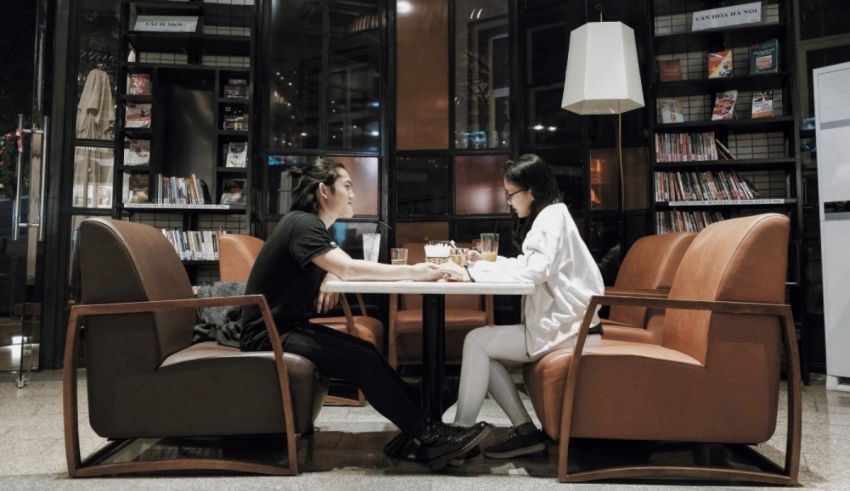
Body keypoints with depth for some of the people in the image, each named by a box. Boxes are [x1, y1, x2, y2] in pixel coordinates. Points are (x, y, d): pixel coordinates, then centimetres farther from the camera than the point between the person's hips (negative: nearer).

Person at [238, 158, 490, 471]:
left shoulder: (314, 226, 12)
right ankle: (429, 438, -10)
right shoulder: (302, 224, -19)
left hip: (289, 326, 8)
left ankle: (422, 432, -8)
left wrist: (330, 277, -14)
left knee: (367, 352, -8)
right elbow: (349, 269, -31)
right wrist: (412, 272, -26)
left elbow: (341, 267, 11)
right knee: (363, 362, -18)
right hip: (269, 335, -8)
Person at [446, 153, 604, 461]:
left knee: (476, 342, -12)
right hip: (557, 322, 10)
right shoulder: (546, 218, 18)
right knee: (485, 348, 3)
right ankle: (525, 430, 2)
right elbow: (529, 266, 19)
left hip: (567, 328, -10)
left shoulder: (553, 216, -12)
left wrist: (476, 271, -20)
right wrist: (486, 262, 5)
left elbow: (535, 270, -26)